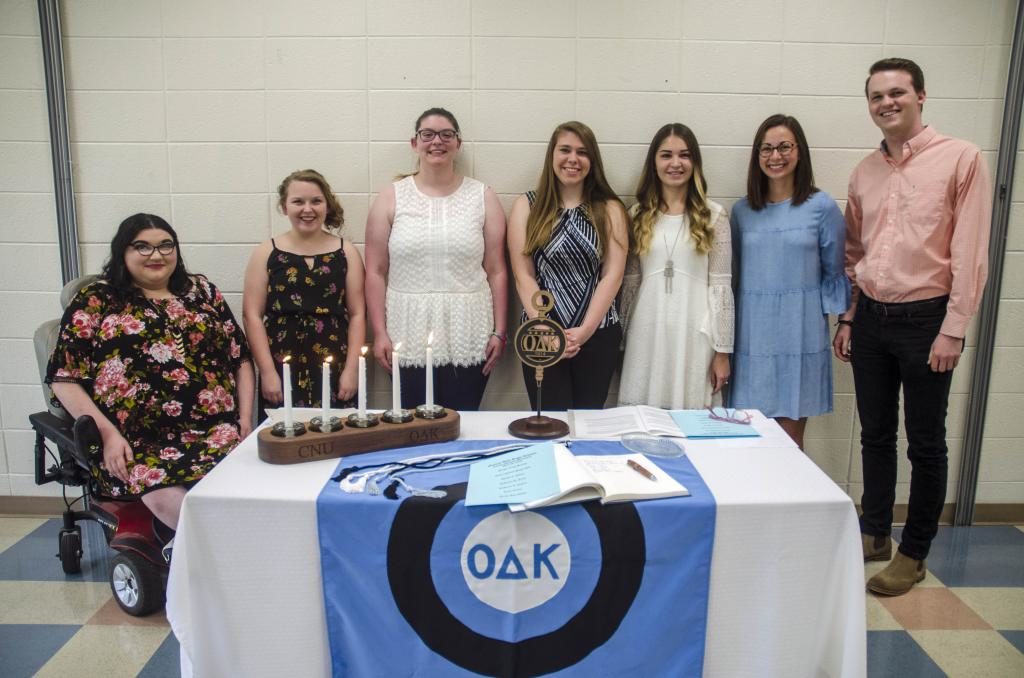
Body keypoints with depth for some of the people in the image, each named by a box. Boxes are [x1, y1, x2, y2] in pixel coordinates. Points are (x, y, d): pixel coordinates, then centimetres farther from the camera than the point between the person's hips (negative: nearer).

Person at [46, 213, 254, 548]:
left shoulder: (201, 291, 19)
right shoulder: (96, 300, 11)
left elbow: (241, 357, 19)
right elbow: (64, 377, 4)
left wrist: (245, 418, 6)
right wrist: (107, 434, -8)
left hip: (216, 431, 3)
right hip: (137, 441, -2)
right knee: (170, 501, -34)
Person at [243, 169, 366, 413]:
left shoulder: (346, 251, 6)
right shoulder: (266, 253, 4)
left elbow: (357, 314, 4)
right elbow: (252, 315, 2)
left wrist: (352, 369, -3)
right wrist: (267, 372, -5)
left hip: (335, 372, 1)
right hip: (282, 372, 0)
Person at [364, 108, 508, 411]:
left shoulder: (483, 197, 5)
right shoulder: (390, 197, 4)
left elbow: (497, 271, 4)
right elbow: (376, 272, 4)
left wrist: (499, 332, 0)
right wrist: (379, 332, -2)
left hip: (468, 337, 0)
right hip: (408, 336, 0)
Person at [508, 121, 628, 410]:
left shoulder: (610, 209, 6)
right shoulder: (527, 205, 5)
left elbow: (613, 274, -2)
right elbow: (523, 276, -2)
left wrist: (585, 330, -13)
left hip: (599, 334, 1)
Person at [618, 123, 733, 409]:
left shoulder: (713, 215, 2)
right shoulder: (639, 214, 8)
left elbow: (721, 285, 0)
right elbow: (627, 282, 9)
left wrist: (722, 351, -3)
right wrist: (619, 339, 8)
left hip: (694, 336, -1)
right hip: (646, 335, 2)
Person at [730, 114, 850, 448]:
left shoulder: (822, 206, -2)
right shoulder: (742, 210, 7)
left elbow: (833, 272, 5)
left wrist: (826, 317, 2)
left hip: (799, 335, -2)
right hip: (752, 336, 3)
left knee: (788, 442, 2)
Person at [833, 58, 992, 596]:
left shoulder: (961, 158, -7)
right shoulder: (864, 172, 9)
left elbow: (971, 251, -11)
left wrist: (953, 329, -14)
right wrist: (848, 317, 12)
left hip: (925, 319, -5)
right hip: (871, 318, 5)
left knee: (925, 444, 6)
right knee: (875, 435, 14)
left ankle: (914, 554, 20)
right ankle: (874, 533, 30)